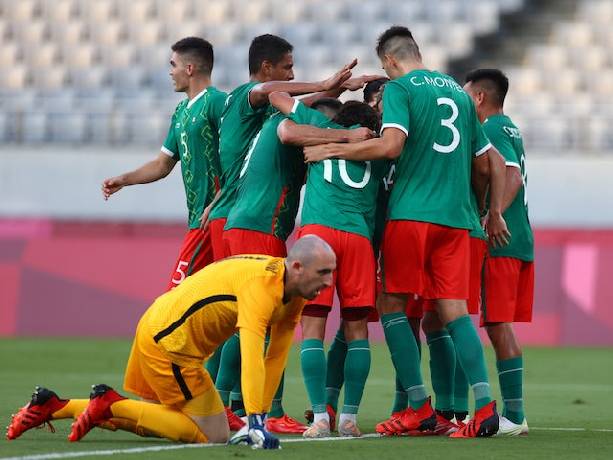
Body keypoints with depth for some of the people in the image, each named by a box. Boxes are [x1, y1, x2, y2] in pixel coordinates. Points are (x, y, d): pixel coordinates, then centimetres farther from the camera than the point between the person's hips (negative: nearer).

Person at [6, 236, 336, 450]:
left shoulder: (294, 295, 5)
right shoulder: (262, 285, -26)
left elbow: (276, 356, 10)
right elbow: (251, 355, -36)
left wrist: (261, 415, 7)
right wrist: (256, 422, -40)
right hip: (169, 342, -10)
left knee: (155, 420, 23)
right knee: (212, 434, -5)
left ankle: (51, 407, 20)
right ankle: (111, 404, -6)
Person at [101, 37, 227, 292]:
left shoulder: (216, 102, -10)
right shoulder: (182, 111, 19)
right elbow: (163, 164, 26)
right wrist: (123, 180, 14)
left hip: (211, 216, -9)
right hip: (198, 215, 9)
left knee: (178, 293, -11)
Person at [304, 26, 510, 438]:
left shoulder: (399, 88, -2)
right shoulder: (458, 91, 18)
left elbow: (390, 145, -17)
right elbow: (484, 163, 22)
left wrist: (332, 150, -8)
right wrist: (492, 211, 34)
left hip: (411, 213, -5)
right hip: (455, 218, 5)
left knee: (392, 304, 4)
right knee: (454, 310, 3)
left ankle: (420, 407, -2)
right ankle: (485, 406, -12)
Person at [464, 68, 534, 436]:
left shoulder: (491, 130, -9)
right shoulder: (511, 129, 19)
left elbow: (513, 177, -22)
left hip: (500, 242, -9)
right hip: (521, 242, 9)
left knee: (498, 326, -8)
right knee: (502, 327, 11)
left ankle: (513, 416, -9)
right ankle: (514, 413, 12)